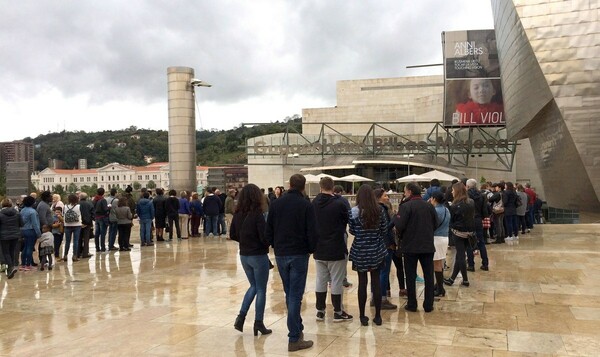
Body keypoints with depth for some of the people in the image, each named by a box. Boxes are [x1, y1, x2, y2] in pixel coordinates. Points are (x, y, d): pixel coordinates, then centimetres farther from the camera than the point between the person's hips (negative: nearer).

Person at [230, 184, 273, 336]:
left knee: (253, 286, 22)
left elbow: (233, 235, 7)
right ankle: (258, 323, 13)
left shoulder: (238, 214, 0)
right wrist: (268, 243, 1)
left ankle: (241, 317, 13)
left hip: (244, 256, 6)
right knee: (261, 289, 8)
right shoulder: (257, 214, -18)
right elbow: (264, 237, -20)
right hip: (259, 256, -6)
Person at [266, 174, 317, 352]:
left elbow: (269, 230, 4)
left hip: (280, 254, 4)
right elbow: (311, 232, -12)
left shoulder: (276, 203, 2)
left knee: (289, 293, 18)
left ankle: (297, 327, 30)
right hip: (299, 254, -4)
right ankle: (294, 338, -1)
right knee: (295, 295, -2)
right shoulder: (306, 205, -10)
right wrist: (311, 249, 5)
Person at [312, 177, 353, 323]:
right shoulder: (338, 203, -15)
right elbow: (347, 221, -1)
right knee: (337, 281, 4)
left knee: (320, 280, 12)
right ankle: (337, 312, 12)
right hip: (336, 249, -4)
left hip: (319, 249, 4)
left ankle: (320, 311, 18)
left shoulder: (313, 203, -3)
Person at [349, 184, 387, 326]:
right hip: (376, 251, 1)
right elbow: (384, 232, 1)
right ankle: (378, 316, 14)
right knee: (376, 282, 8)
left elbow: (352, 232, -1)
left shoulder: (354, 211, -8)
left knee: (362, 283, 5)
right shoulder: (379, 210, -3)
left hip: (360, 252, -1)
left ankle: (363, 316, 12)